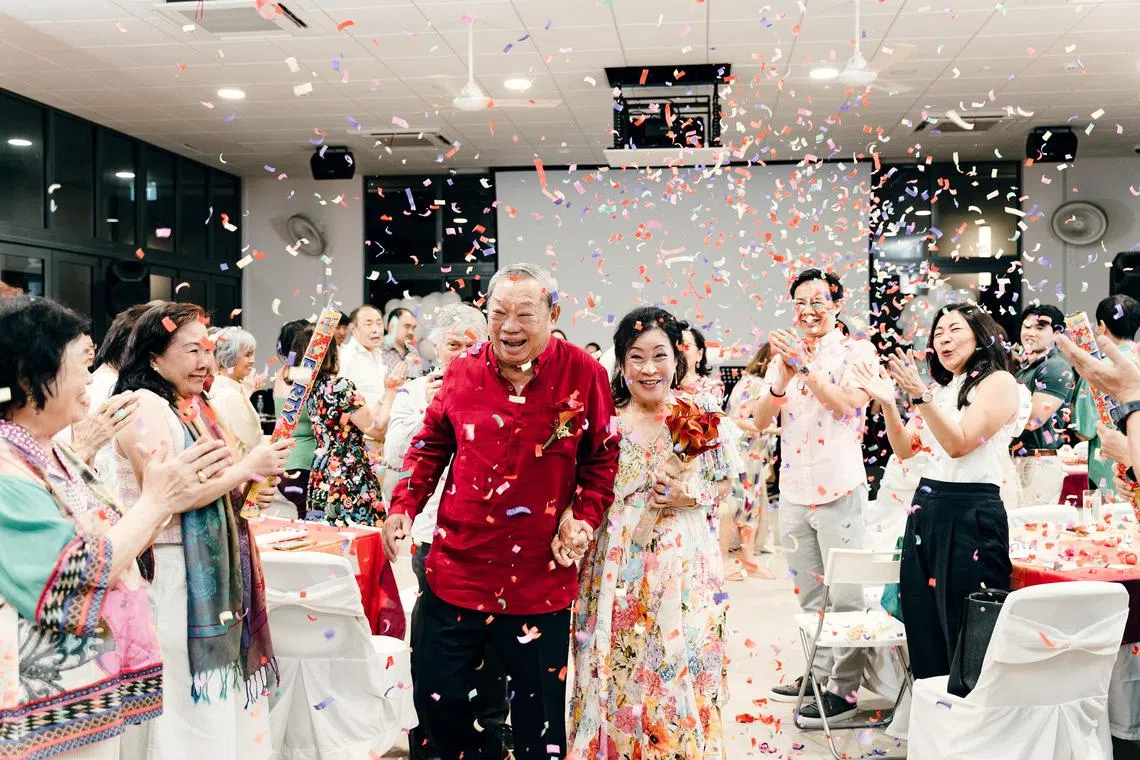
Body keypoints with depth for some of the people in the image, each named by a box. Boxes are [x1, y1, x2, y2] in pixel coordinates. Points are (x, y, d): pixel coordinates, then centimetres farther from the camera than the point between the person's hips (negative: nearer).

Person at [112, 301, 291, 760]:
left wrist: (245, 493, 4)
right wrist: (247, 467, -16)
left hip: (210, 573, 9)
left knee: (216, 695, 13)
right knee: (184, 700, -2)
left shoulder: (193, 406, 13)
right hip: (170, 577, -9)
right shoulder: (145, 408, -14)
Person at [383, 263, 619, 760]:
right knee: (437, 701, 12)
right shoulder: (462, 373, 1)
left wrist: (584, 515, -7)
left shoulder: (582, 373, -7)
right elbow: (431, 446, 14)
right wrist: (403, 506, 3)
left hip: (540, 579, -2)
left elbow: (603, 457, 4)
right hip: (456, 569, 3)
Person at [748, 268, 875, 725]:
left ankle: (845, 688, 5)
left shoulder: (856, 352, -2)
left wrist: (804, 367, -25)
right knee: (809, 593, 15)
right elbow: (759, 421, 2)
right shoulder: (785, 356, 11)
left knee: (844, 594, -3)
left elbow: (848, 405, -19)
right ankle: (819, 672, 27)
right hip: (793, 489, 6)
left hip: (839, 489, -5)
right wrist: (783, 378, -15)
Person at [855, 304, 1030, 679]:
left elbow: (959, 443, -16)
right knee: (924, 624, 12)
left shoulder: (998, 383, -5)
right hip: (927, 510, 8)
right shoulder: (940, 388, 16)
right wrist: (888, 403, -3)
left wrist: (919, 395, -23)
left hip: (972, 515, -7)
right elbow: (905, 448, 11)